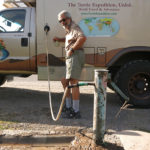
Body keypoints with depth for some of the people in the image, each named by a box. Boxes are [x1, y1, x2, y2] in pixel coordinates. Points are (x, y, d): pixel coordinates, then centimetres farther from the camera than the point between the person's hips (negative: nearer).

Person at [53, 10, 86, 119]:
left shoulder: (74, 27, -6)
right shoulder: (69, 30, 24)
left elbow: (83, 37, -27)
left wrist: (72, 49, -22)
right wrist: (59, 39, 29)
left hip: (75, 56, -11)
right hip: (70, 58, 11)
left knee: (73, 83, -14)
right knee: (65, 81, 16)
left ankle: (76, 112, -13)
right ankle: (68, 107, 24)